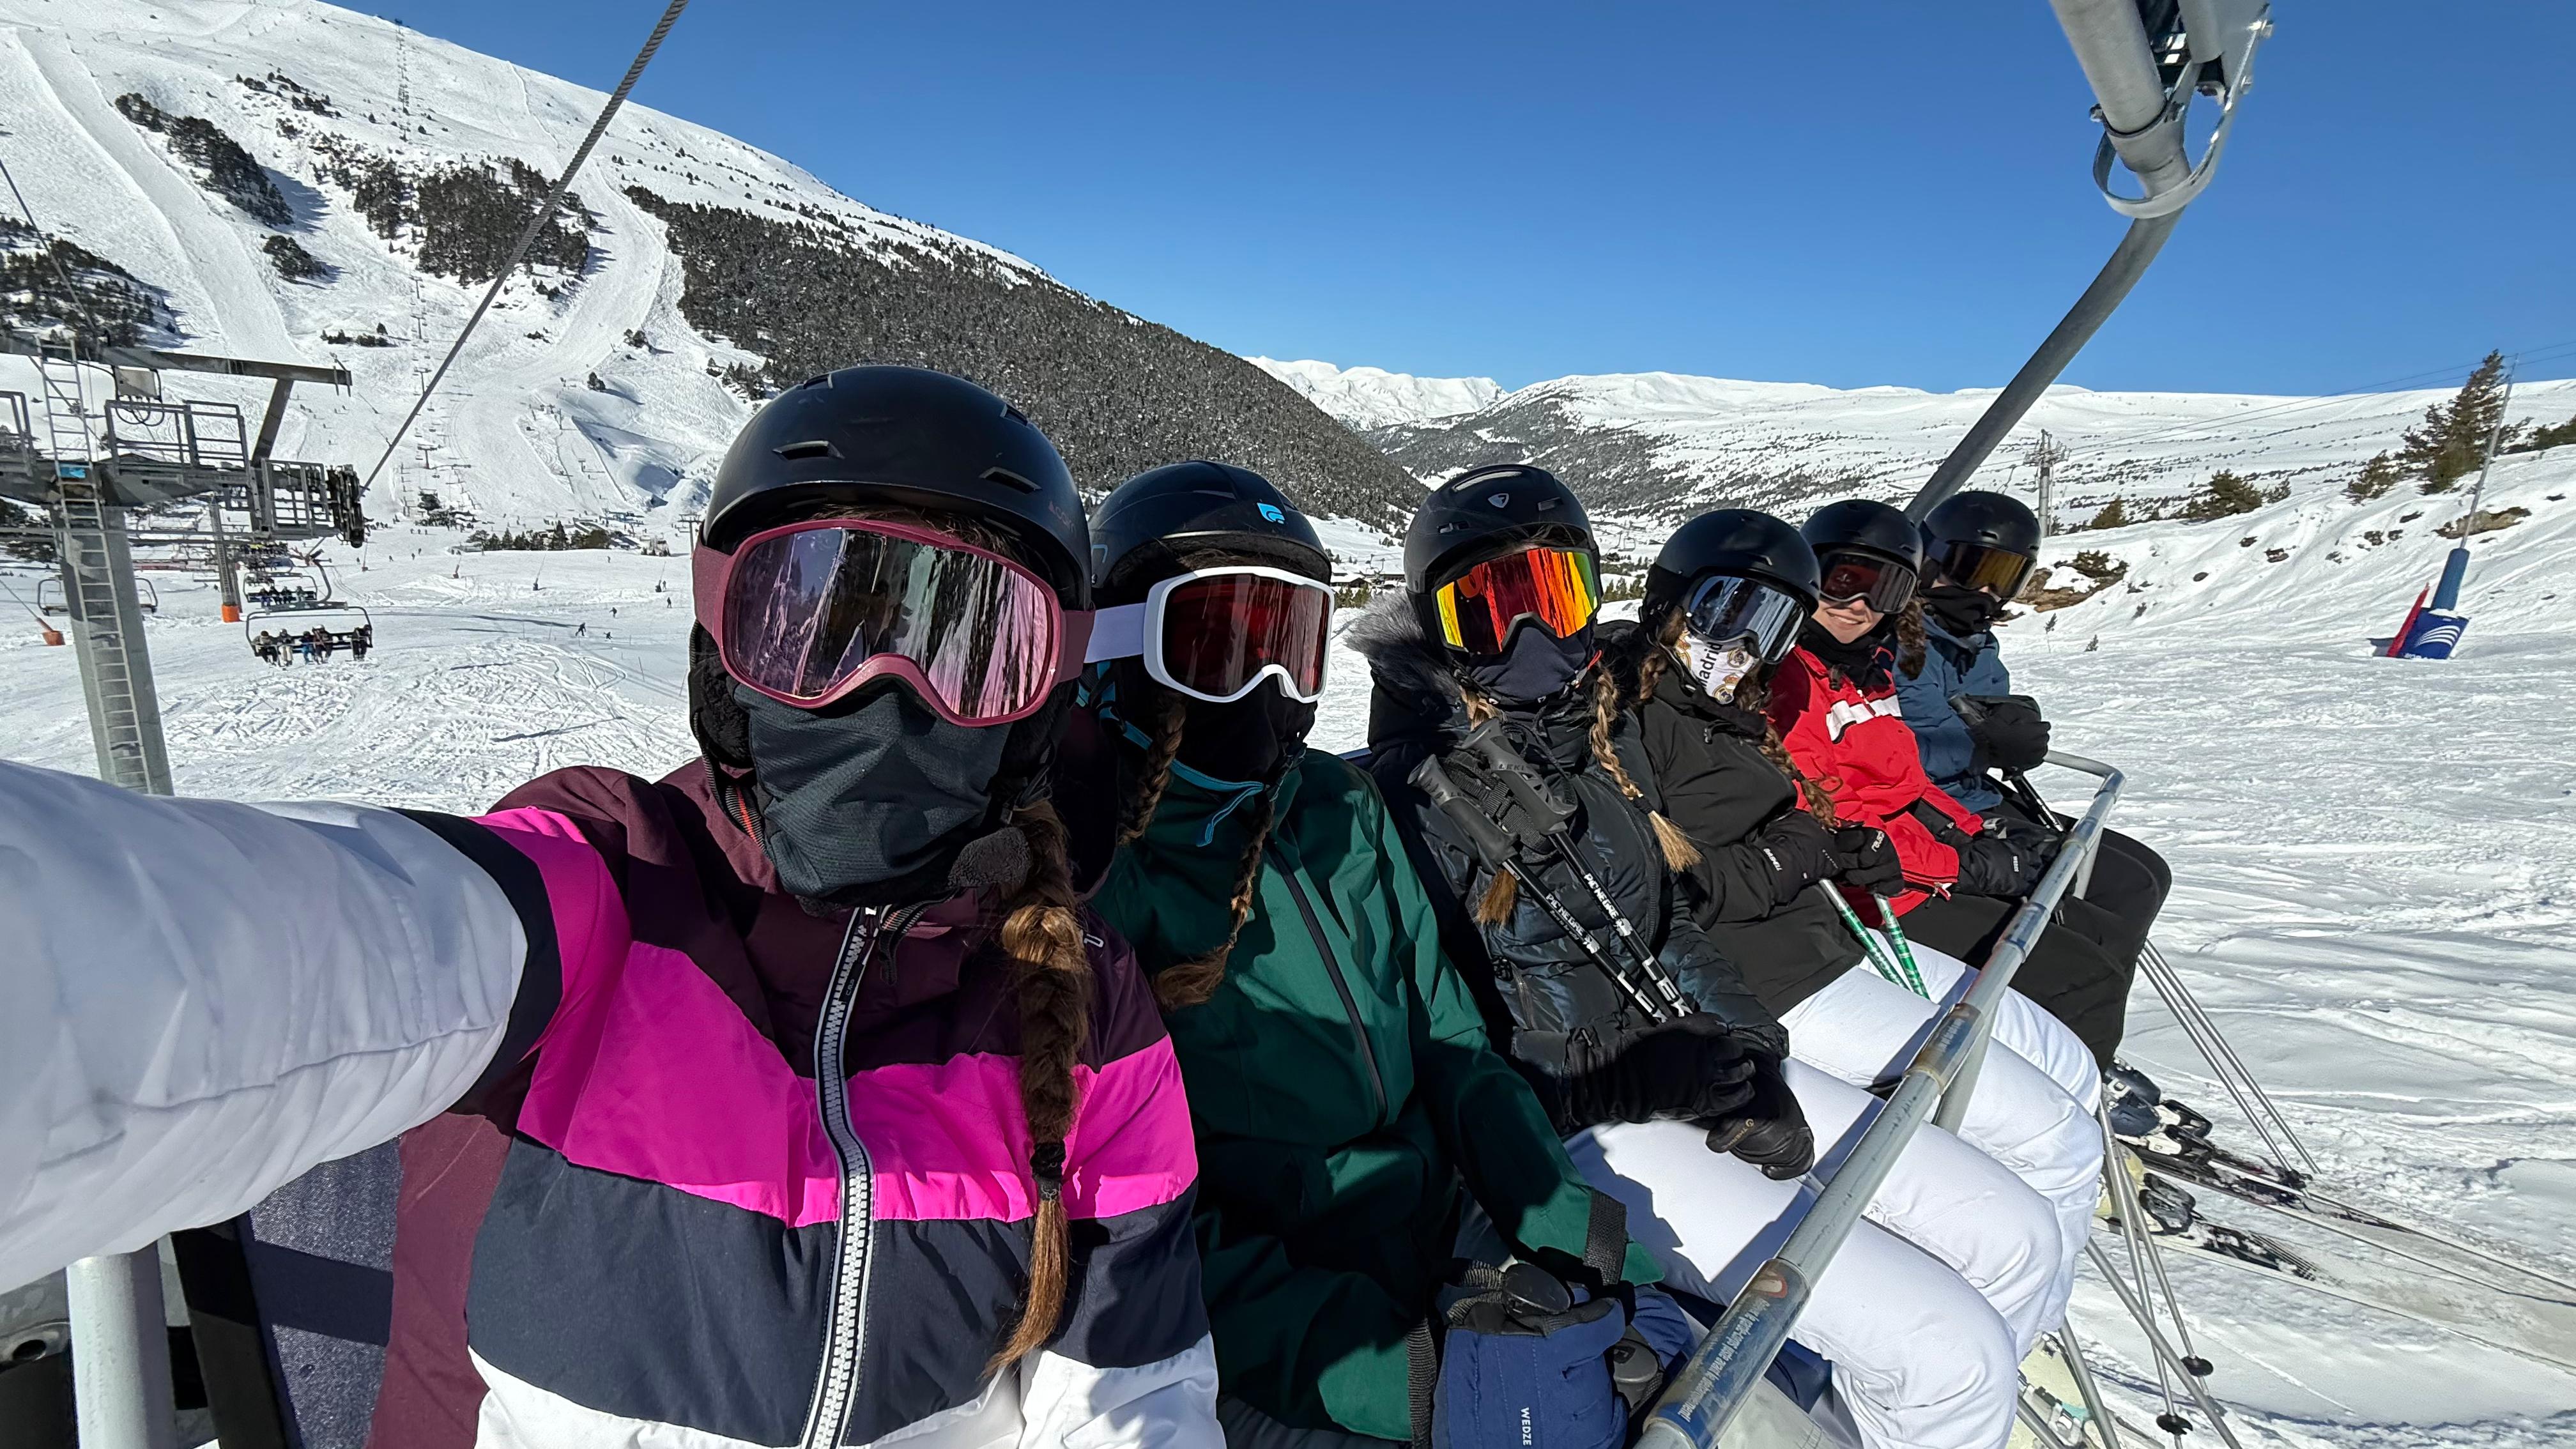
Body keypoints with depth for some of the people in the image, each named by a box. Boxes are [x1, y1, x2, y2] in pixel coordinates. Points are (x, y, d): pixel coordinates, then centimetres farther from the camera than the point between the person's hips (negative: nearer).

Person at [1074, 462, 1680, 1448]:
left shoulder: (1341, 812, 5)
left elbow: (1447, 1038, 10)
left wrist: (1558, 1217, -3)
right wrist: (1378, 1367, -21)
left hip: (1450, 1249, 6)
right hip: (1263, 1368, -5)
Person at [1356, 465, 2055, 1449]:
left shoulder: (1598, 731, 7)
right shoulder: (1410, 795, -15)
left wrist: (1749, 1055, -1)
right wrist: (1633, 1084, -20)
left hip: (1697, 1069, 8)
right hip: (1579, 1135, -7)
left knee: (2020, 1244, 8)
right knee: (1953, 1358, -12)